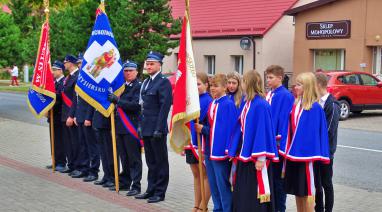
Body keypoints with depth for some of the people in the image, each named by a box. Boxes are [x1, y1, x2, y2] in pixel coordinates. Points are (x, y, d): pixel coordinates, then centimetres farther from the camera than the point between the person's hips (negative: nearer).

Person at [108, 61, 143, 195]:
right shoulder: (122, 86, 16)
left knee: (134, 158, -2)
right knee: (124, 157, 15)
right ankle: (124, 182, 26)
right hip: (120, 127, 7)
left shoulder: (138, 86, -7)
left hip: (132, 127, -7)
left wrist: (118, 100, -22)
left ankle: (136, 186, 2)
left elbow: (135, 105, -19)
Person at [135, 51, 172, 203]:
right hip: (146, 128, 8)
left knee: (160, 161, 3)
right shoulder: (146, 82, 15)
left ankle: (160, 192, 11)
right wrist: (141, 125, 13)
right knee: (151, 161, 16)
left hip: (157, 129, -8)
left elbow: (165, 106, -17)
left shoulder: (164, 82, -12)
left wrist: (159, 129, -20)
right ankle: (151, 189, 25)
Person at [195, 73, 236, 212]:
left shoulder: (228, 105, -13)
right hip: (210, 150, 8)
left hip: (221, 151, -8)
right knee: (213, 185, 15)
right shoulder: (212, 104, 12)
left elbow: (230, 129, -16)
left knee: (223, 185, -1)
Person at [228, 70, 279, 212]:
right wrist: (234, 151, 16)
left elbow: (263, 131, -20)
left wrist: (261, 158, -22)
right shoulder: (247, 103, 11)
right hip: (245, 154, 9)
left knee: (255, 196, -1)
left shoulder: (260, 105, -17)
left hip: (256, 157, -9)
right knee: (242, 194, 14)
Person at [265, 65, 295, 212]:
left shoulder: (285, 96, -15)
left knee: (277, 177, 4)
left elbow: (284, 120, -18)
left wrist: (281, 142, -19)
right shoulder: (268, 94, 10)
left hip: (277, 142, -8)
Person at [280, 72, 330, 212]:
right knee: (297, 189, 14)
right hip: (293, 153, 7)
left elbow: (316, 132, -14)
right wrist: (287, 150, 8)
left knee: (307, 190, 2)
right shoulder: (295, 105, 9)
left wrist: (313, 155, -17)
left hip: (306, 153, -7)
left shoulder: (315, 108, -13)